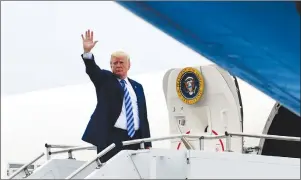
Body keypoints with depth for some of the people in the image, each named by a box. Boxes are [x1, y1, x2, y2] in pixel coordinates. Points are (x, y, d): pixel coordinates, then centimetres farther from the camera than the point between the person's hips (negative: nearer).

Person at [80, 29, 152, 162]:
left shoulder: (137, 87, 18)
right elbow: (92, 69, -12)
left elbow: (143, 115, 16)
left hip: (134, 138, 4)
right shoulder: (104, 79, 9)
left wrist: (147, 143, 9)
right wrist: (87, 52, -33)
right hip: (111, 138, -4)